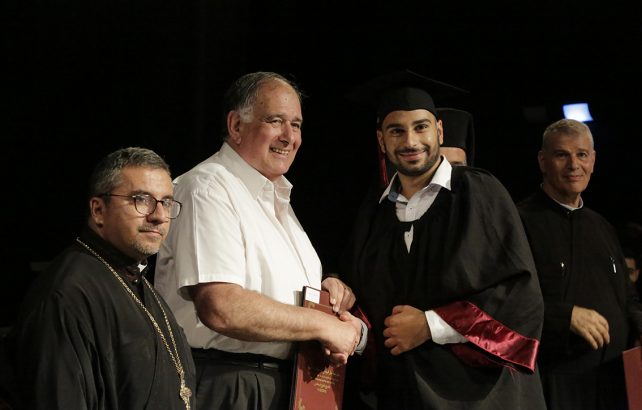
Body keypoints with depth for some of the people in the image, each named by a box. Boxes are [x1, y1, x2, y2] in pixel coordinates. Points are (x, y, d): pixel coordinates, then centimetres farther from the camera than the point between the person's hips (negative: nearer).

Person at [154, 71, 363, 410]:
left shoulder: (275, 197, 15)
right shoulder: (208, 188, -15)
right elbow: (220, 308, -27)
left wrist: (329, 290, 1)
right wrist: (324, 325, -18)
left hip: (287, 382, 9)